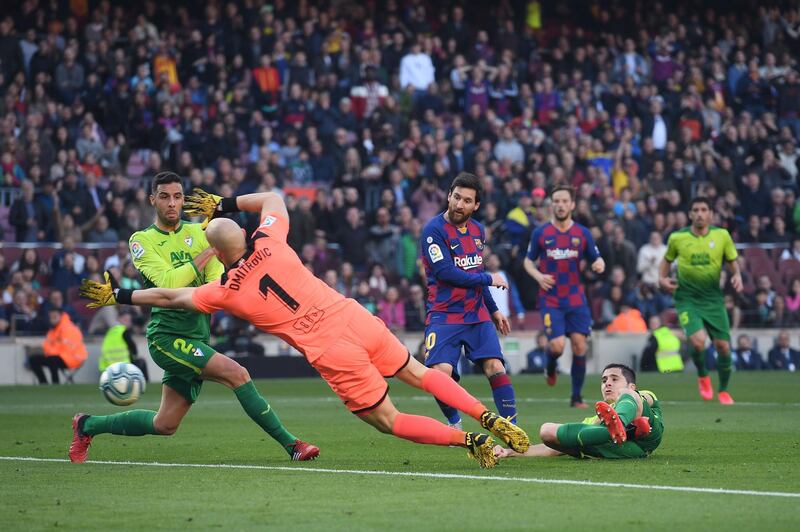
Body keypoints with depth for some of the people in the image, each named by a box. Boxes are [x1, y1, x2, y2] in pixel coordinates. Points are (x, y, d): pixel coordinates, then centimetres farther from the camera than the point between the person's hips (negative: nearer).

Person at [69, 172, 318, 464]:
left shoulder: (199, 232, 9)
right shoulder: (141, 240, -3)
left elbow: (217, 281, -1)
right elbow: (168, 282, -17)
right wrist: (209, 251, -16)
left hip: (197, 338, 6)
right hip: (167, 335, -6)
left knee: (165, 425, 11)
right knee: (236, 373, -22)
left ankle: (87, 425, 31)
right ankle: (291, 444, -17)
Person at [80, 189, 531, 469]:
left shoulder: (226, 292, -1)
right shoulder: (270, 243, 5)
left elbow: (171, 297, 12)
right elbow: (273, 197, 25)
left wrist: (118, 295, 23)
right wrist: (224, 204, 28)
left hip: (331, 353, -4)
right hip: (356, 318, 4)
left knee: (389, 421, 7)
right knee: (420, 373, 19)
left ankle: (468, 439, -9)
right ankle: (490, 419, 6)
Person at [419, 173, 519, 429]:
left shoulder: (477, 230, 11)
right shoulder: (434, 230, -10)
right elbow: (446, 272, -18)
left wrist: (494, 310, 24)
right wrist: (489, 279, -10)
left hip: (477, 314, 5)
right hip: (444, 316, -5)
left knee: (495, 367, -11)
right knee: (441, 372, -19)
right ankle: (455, 424, 6)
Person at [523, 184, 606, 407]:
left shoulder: (582, 234, 3)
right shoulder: (540, 233, 0)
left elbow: (596, 259, 10)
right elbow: (528, 260, 10)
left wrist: (599, 265, -15)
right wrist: (538, 276, -10)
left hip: (576, 299, 2)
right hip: (550, 299, -2)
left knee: (579, 345, -5)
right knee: (557, 345, -15)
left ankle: (576, 397, 7)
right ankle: (550, 368, 23)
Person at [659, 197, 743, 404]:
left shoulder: (722, 236, -2)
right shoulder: (677, 238, -3)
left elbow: (732, 261, 11)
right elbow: (667, 259, 15)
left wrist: (737, 276, -9)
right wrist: (662, 278, -3)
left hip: (713, 299, 2)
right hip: (687, 299, -2)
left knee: (723, 346, 0)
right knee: (698, 340, -23)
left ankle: (723, 391, 24)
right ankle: (702, 376, 9)